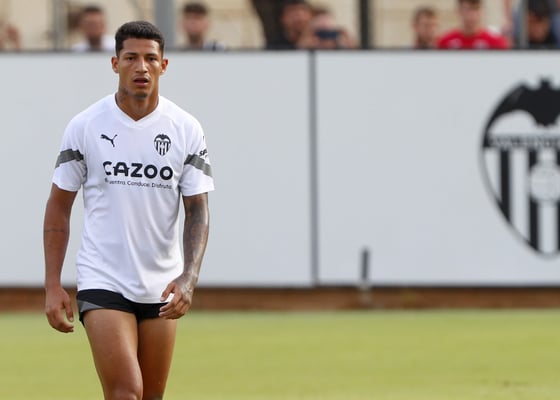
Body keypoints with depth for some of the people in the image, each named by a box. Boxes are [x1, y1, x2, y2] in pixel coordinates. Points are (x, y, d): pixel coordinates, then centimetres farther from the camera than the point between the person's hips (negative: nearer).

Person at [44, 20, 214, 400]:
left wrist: (188, 278, -17)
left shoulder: (187, 129, 0)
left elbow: (197, 211, -1)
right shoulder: (85, 126, -3)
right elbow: (59, 205, 3)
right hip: (102, 282, -3)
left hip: (162, 286, 3)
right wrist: (53, 285, -2)